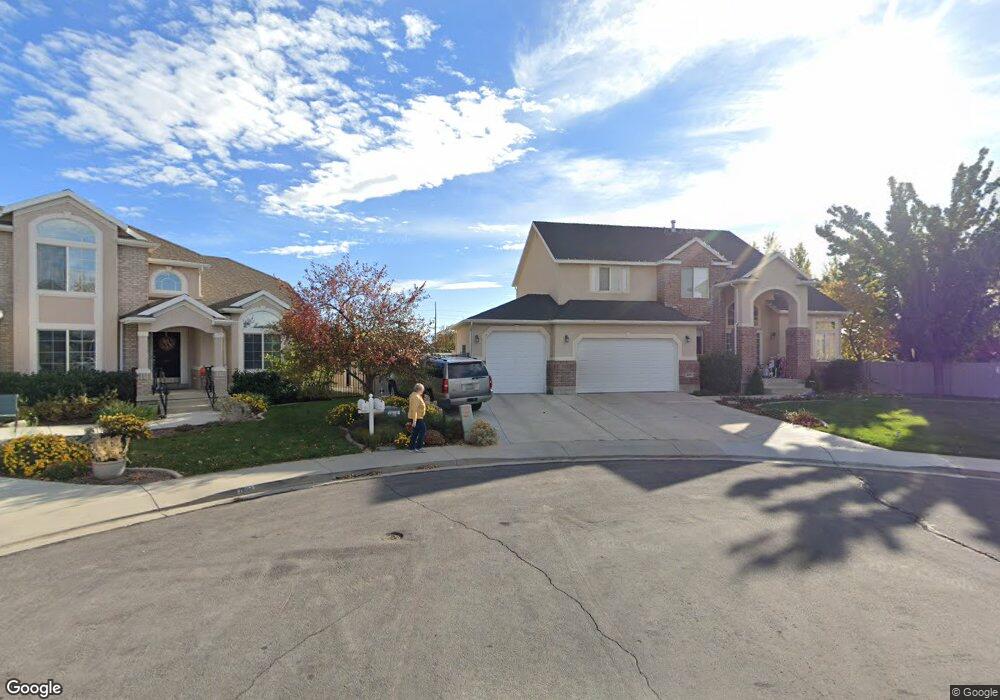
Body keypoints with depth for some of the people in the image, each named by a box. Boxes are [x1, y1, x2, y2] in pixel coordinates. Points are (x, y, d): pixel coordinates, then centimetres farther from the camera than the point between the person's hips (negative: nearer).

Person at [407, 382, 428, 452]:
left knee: (415, 432, 14)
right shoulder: (416, 397, -21)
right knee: (423, 430, -5)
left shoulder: (414, 395, 13)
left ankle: (412, 447, 18)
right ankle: (418, 447, -4)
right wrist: (414, 420, -27)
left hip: (416, 417, 11)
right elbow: (414, 409, -26)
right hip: (417, 418, -11)